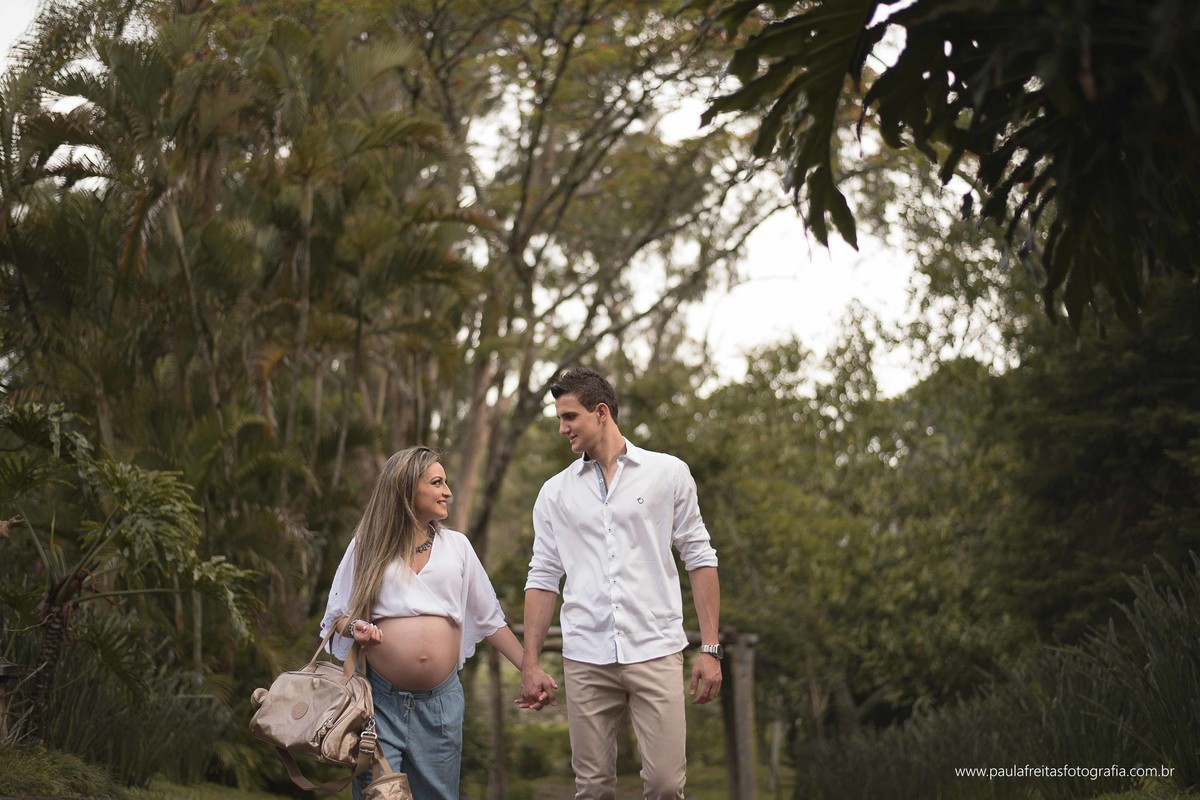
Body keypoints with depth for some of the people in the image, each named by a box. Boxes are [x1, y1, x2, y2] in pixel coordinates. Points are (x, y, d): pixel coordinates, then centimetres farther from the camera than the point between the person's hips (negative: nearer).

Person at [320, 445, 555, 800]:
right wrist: (355, 628, -14)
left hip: (440, 703, 2)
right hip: (381, 700, -2)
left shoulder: (456, 546, 8)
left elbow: (489, 620, 13)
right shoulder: (367, 545, 3)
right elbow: (336, 618, 8)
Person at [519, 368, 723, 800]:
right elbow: (543, 579, 10)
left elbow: (699, 559, 5)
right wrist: (530, 665, 3)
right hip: (585, 660, 2)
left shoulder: (667, 473, 5)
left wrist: (710, 649, -2)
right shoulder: (555, 493, 10)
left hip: (655, 652, -2)